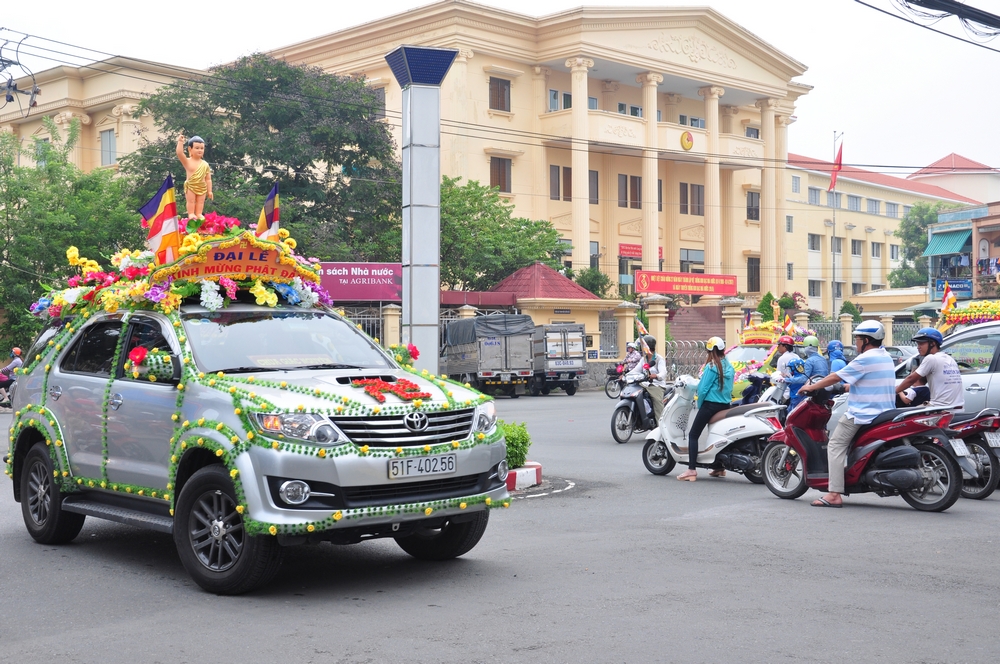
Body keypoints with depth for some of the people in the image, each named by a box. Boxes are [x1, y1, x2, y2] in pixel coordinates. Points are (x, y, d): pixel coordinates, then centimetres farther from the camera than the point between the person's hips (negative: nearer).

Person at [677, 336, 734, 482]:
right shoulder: (730, 367, 8)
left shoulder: (712, 367, -13)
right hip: (725, 405, 8)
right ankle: (719, 467, 25)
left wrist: (699, 404, -1)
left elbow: (703, 388, -15)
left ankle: (691, 470, -14)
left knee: (693, 435, -4)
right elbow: (729, 388, 11)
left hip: (710, 404, -8)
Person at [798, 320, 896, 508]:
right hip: (885, 413, 10)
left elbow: (836, 378, -10)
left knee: (836, 446, -10)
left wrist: (811, 387, 1)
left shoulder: (865, 359, -13)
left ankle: (834, 494, -19)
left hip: (863, 414, -10)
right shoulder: (886, 357, 15)